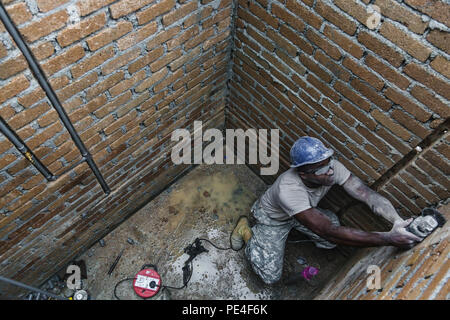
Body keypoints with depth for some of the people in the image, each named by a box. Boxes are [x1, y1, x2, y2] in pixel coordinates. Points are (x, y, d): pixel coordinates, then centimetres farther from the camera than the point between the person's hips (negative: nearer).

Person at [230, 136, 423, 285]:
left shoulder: (332, 168, -29)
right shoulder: (288, 189, -47)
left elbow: (368, 194, -30)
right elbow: (329, 232, -50)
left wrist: (398, 221, -48)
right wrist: (388, 239, -51)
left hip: (301, 211, 6)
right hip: (272, 218, -6)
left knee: (330, 243, -12)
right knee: (271, 277, -8)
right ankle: (247, 230, 15)